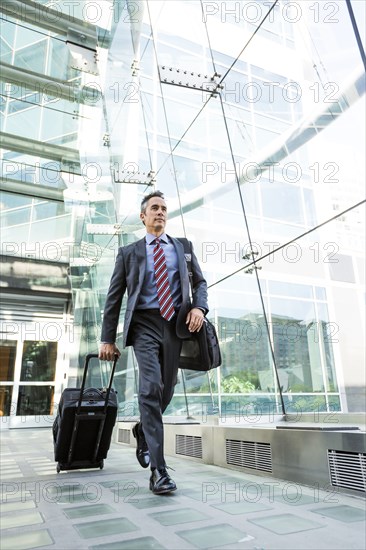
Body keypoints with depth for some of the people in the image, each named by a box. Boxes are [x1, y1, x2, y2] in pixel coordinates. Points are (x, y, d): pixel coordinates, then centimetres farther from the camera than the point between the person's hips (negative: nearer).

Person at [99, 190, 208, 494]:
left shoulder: (183, 247, 16)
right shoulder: (128, 252, 9)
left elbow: (199, 281, 15)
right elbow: (114, 297, 8)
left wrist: (199, 307, -7)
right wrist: (108, 338, 3)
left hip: (177, 324, 3)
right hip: (145, 324, -2)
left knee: (166, 391, 8)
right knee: (151, 389, -16)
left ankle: (142, 431, 38)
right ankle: (159, 470, -10)